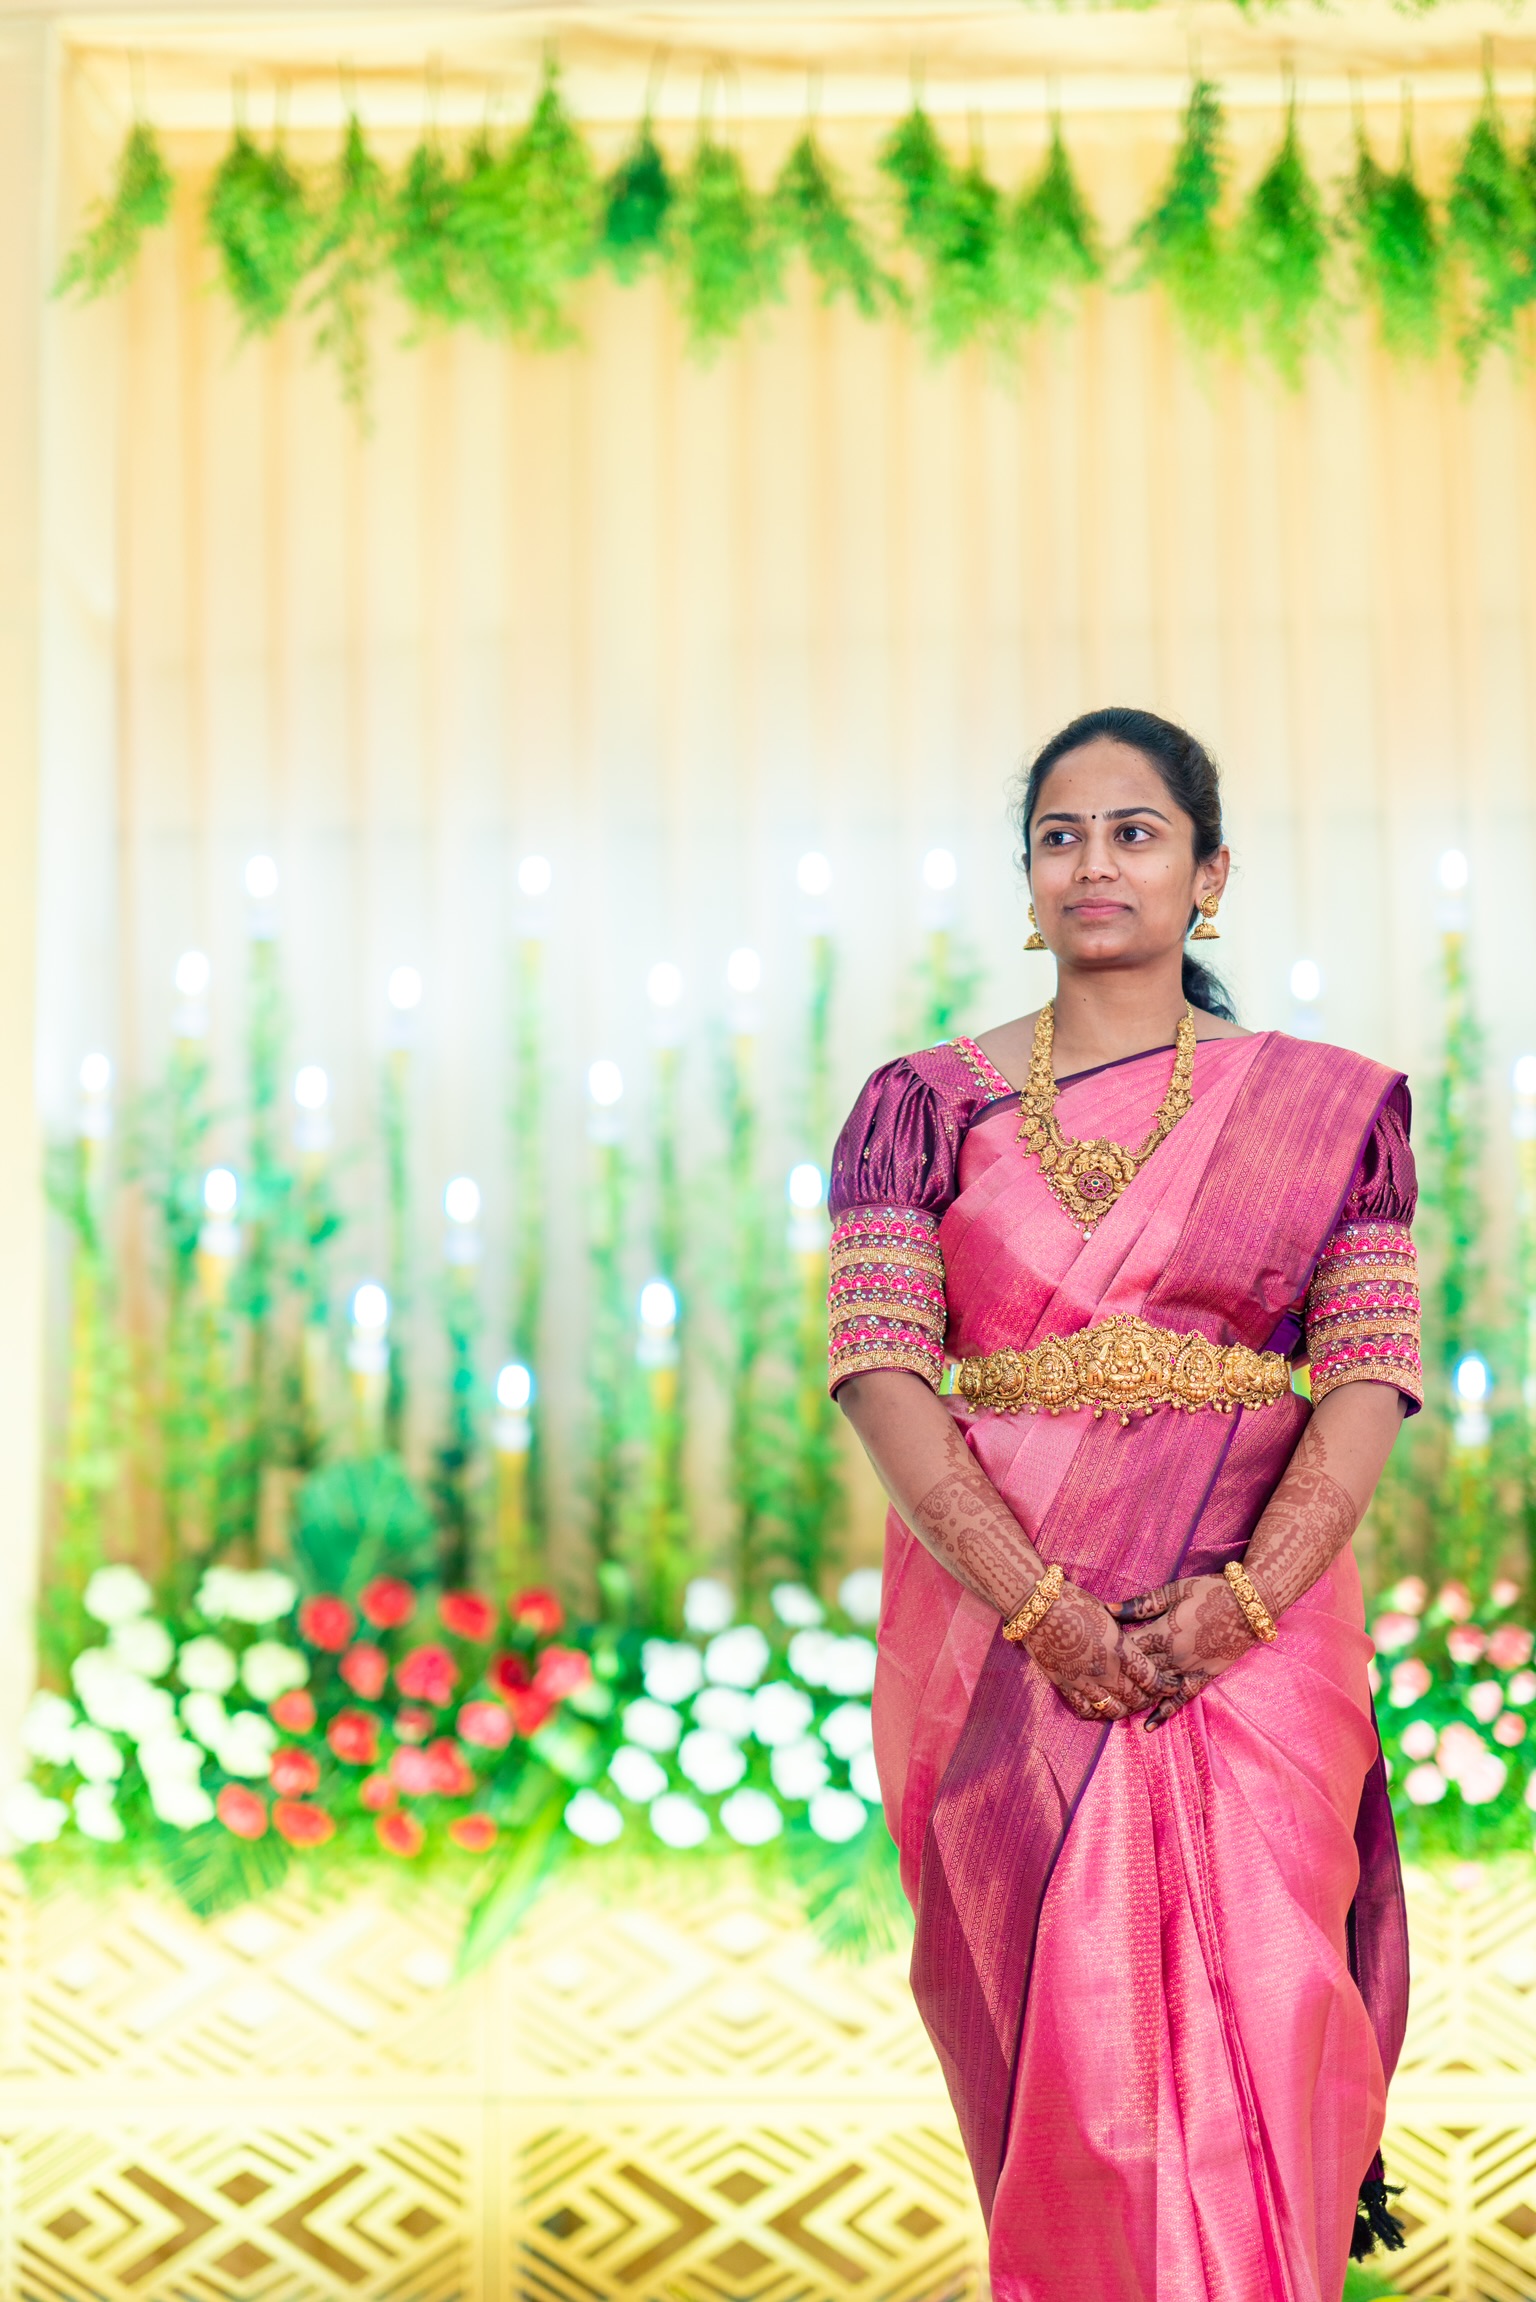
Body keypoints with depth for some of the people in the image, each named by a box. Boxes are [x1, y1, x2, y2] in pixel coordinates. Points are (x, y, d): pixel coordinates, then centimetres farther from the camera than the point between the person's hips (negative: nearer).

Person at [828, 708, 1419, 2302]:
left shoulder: (1328, 1107, 6)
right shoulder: (923, 1107, 6)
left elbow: (1368, 1377, -1)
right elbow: (880, 1370, -4)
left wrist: (1243, 1599, -15)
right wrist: (1043, 1607, -15)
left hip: (1250, 1626, 0)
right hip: (998, 1623, 0)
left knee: (1251, 2016, -7)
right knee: (1062, 2024, 2)